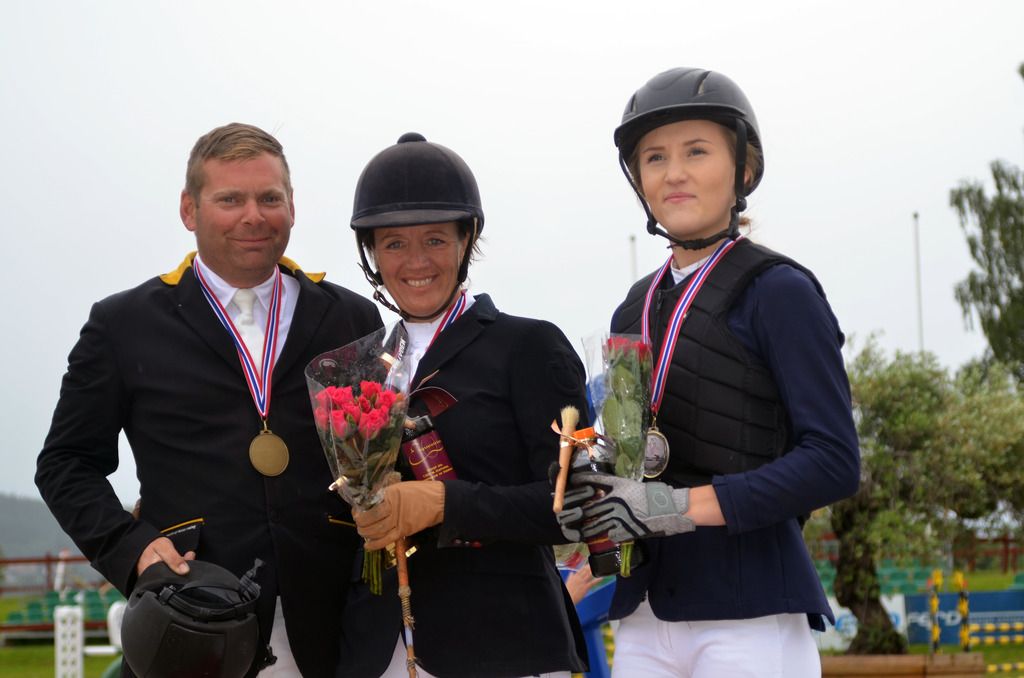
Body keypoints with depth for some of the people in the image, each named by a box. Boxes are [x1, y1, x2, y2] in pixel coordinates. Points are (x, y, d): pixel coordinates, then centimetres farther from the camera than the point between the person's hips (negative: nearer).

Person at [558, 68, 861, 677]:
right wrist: (593, 500, -5)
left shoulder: (779, 290, -4)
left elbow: (834, 462, -12)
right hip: (646, 616, 6)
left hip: (750, 615, -6)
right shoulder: (637, 308, 16)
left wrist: (681, 505, -19)